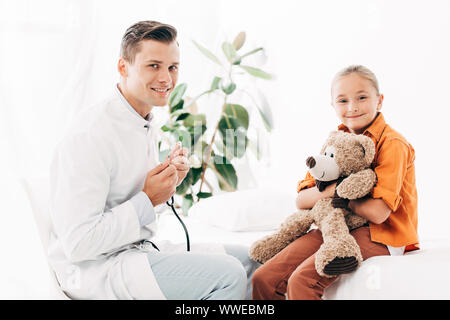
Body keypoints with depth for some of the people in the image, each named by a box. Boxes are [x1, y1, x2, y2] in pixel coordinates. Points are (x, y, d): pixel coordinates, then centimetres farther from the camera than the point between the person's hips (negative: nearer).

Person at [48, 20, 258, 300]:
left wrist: (169, 184, -1)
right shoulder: (90, 136, -21)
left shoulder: (148, 127, 9)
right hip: (96, 268, -9)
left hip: (140, 249, 9)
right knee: (228, 274, -22)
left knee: (248, 259, 6)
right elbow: (78, 243, -25)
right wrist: (148, 199, -20)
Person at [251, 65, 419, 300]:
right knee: (264, 278, -10)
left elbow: (378, 213, -20)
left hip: (379, 236, -7)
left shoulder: (393, 144, -10)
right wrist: (330, 190, -17)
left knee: (302, 280, -30)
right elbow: (301, 201, 5)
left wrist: (339, 193, -4)